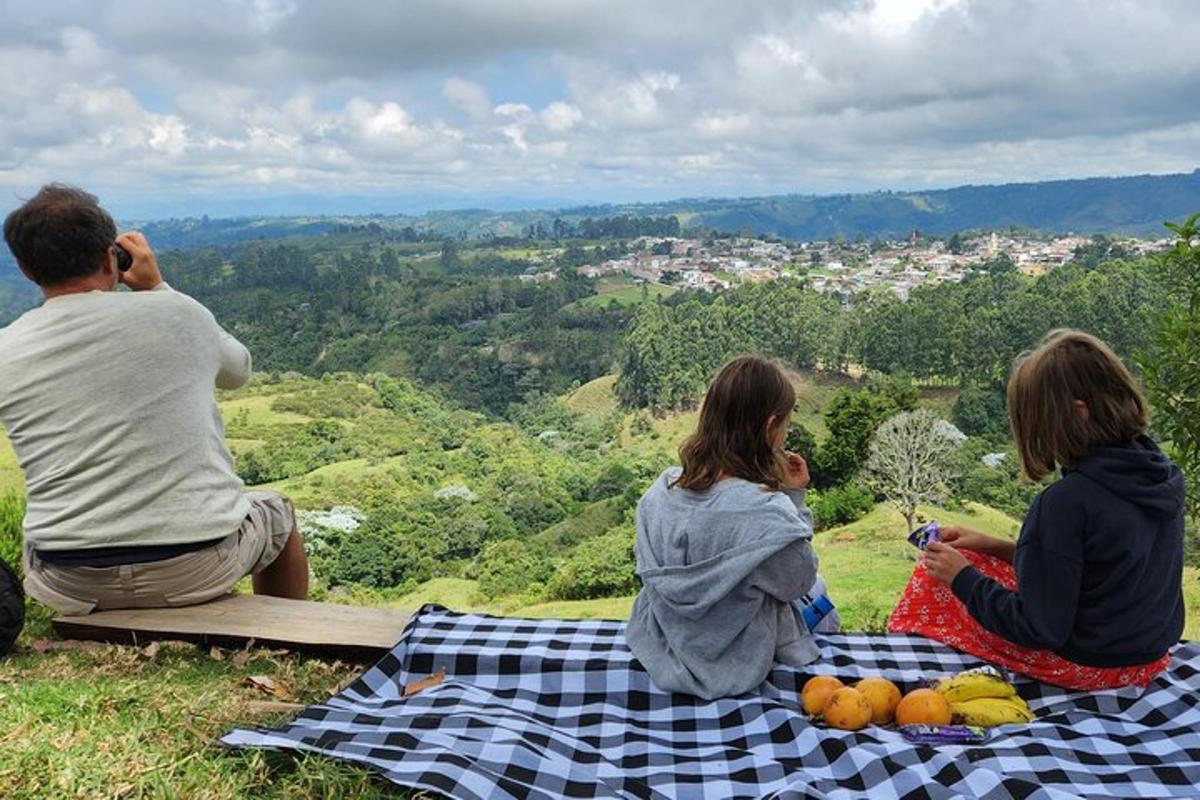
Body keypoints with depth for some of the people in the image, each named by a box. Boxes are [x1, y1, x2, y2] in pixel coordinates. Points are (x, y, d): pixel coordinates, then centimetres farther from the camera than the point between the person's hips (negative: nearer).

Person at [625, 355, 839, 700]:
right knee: (815, 594, 26)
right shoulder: (768, 515, -32)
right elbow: (797, 583, -14)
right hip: (734, 668, -5)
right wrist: (794, 498, -11)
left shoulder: (660, 491, -15)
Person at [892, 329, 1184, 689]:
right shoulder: (1167, 476, -4)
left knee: (936, 574, 7)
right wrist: (996, 547, 7)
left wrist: (962, 577, -12)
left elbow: (1038, 628, -24)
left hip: (1084, 667, -8)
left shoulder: (1067, 501, -30)